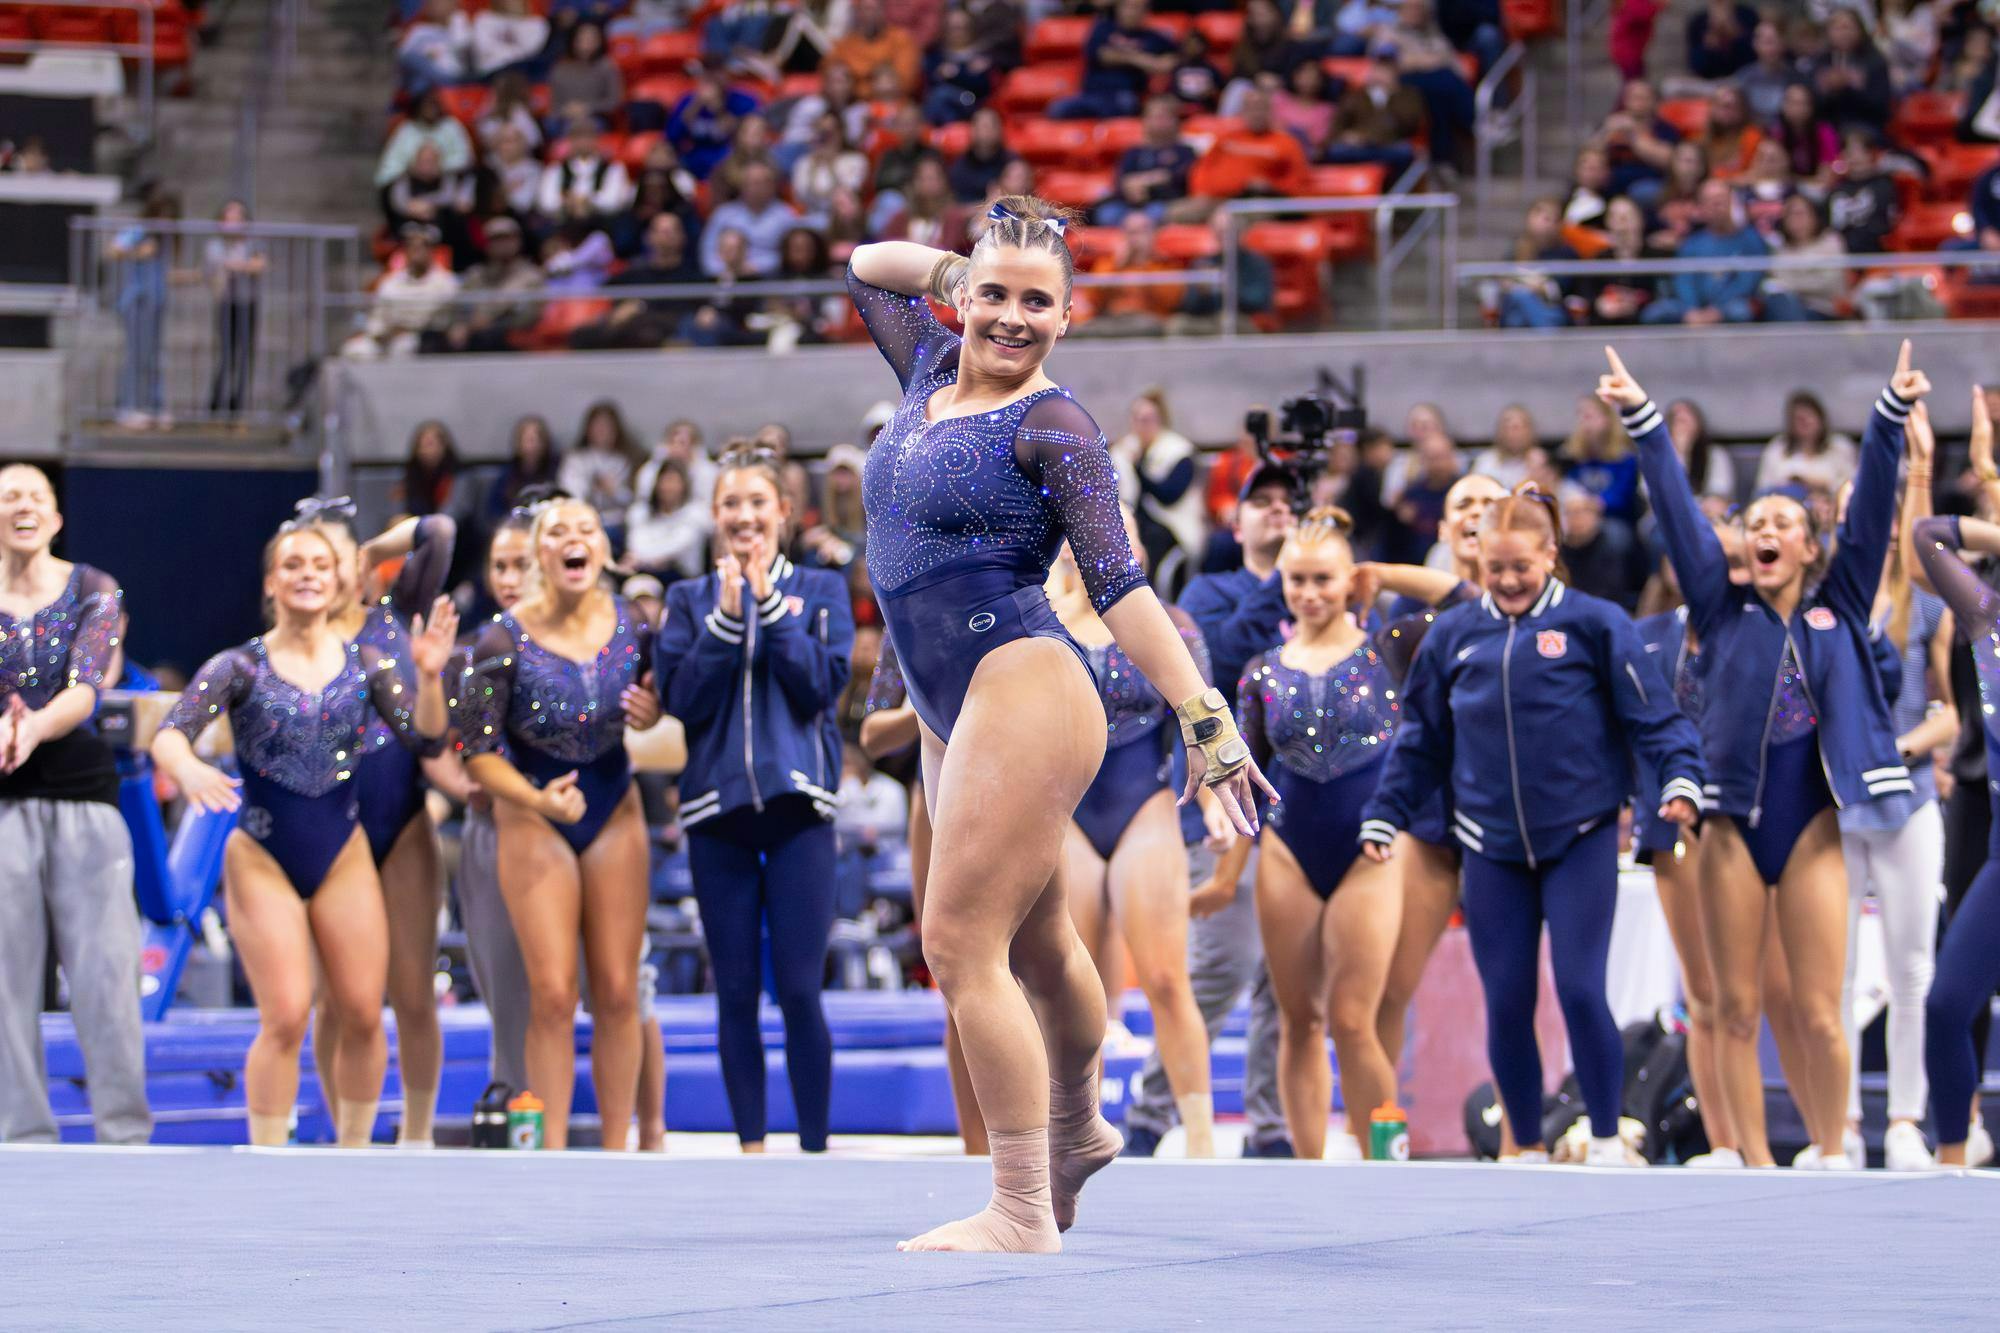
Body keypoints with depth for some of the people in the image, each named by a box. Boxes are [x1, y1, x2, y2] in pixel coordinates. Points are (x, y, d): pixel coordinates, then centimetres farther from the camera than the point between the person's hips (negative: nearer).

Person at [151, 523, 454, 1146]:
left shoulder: (364, 664, 3)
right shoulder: (241, 667, -5)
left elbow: (424, 731, -5)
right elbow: (169, 734, -15)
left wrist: (428, 675, -25)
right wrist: (187, 770, -38)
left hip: (343, 858, 3)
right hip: (262, 860, -3)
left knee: (363, 1015, 0)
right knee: (285, 1019, -10)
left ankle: (354, 1149, 17)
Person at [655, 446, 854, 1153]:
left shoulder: (821, 591, 8)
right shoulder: (691, 600, 10)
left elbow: (823, 684, -5)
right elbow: (680, 698, -1)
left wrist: (771, 606, -9)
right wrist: (727, 616, -9)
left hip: (797, 807, -2)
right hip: (717, 807, 2)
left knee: (799, 989, -8)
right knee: (736, 991, 2)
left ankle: (815, 1144, -2)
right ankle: (750, 1143, 8)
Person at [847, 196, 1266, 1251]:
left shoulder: (1053, 429, -8)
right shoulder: (931, 372, 12)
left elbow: (1118, 583, -14)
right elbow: (867, 267, 30)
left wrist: (1203, 715, -22)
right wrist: (962, 264, 16)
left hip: (1023, 691, -8)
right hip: (950, 716, 8)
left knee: (962, 943, -13)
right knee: (1032, 942, 22)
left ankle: (1023, 1217, -11)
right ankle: (1078, 1131, 43)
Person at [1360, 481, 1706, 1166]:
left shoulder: (1595, 624, -2)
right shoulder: (1453, 635, 7)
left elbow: (1652, 715, -4)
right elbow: (1421, 740, 15)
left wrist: (1680, 777, -19)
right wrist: (1383, 815, 10)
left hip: (1581, 841, -3)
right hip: (1492, 847, 3)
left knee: (1581, 989, -10)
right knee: (1506, 1003, 4)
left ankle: (1607, 1142, 3)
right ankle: (1529, 1150, 17)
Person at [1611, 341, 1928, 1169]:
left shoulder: (1839, 607, 9)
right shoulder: (1724, 611, 10)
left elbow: (1871, 505, 1)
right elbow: (1677, 510, 4)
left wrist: (1895, 411, -9)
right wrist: (1641, 419, -3)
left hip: (1812, 820, -1)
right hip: (1734, 821, 1)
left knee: (1819, 1013, -5)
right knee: (1736, 1010, 1)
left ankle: (1831, 1157, 9)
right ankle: (1754, 1164, 7)